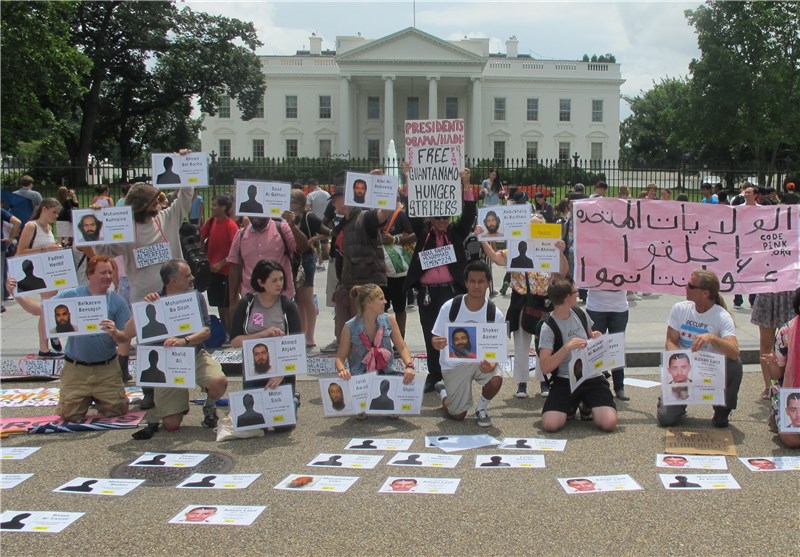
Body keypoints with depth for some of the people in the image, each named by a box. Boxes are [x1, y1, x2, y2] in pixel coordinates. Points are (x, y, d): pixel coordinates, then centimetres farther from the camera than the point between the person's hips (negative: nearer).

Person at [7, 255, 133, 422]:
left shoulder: (117, 302, -2)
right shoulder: (70, 296, 0)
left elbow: (125, 338, -5)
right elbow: (39, 309, -2)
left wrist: (114, 332, -27)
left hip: (107, 369, 0)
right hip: (76, 369, 0)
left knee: (117, 410, -4)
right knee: (69, 414, -3)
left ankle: (99, 399, 30)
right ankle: (85, 399, 32)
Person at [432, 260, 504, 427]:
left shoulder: (495, 314, -12)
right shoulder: (450, 307, -15)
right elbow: (435, 339, -8)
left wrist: (492, 364, -33)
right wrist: (437, 343, -34)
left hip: (481, 361, 1)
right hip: (454, 364, -1)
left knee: (496, 379, -32)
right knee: (457, 415, -1)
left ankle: (481, 408, 2)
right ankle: (443, 390, 34)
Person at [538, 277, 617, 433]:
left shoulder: (580, 314, 8)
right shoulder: (548, 327, -9)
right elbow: (545, 368, -16)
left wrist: (596, 338, 3)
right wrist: (567, 347, -28)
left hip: (592, 377, 3)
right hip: (565, 381, -3)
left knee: (609, 423, -21)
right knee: (550, 424, -26)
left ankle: (587, 406, 14)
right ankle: (571, 406, 9)